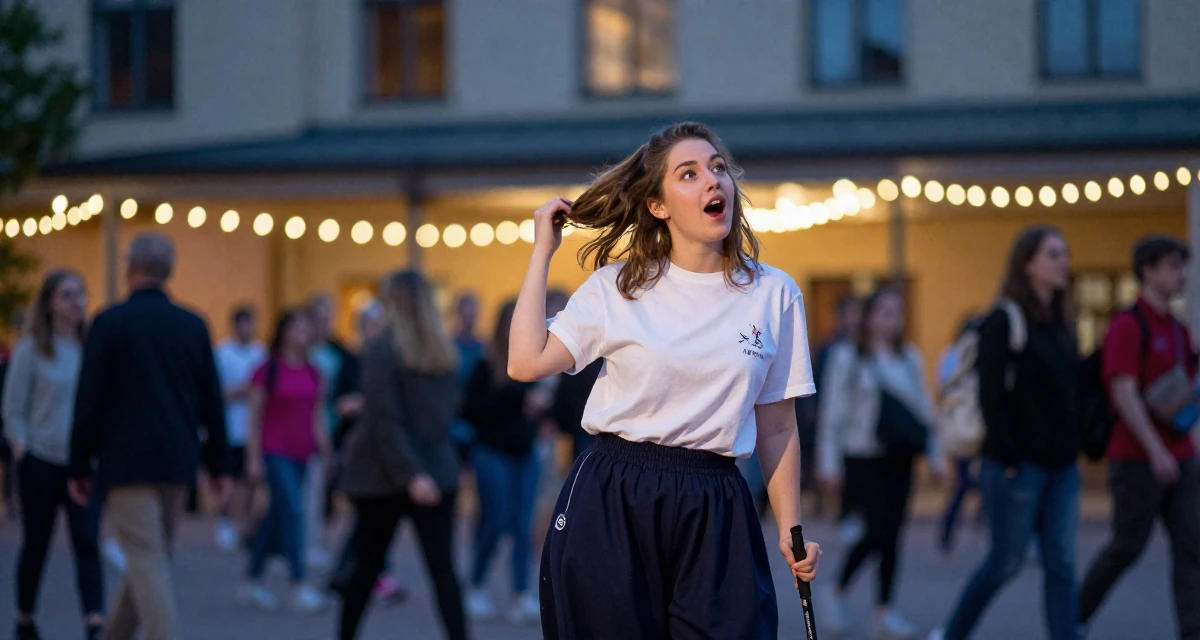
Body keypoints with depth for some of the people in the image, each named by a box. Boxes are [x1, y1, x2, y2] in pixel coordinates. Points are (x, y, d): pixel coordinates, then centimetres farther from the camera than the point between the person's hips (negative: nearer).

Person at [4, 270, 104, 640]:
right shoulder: (30, 350, -2)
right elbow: (14, 410, 0)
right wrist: (21, 446, -12)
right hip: (41, 461, -2)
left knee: (87, 543, -9)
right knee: (36, 544, 9)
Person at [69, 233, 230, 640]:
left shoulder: (109, 323, -5)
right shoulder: (193, 326, 6)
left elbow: (89, 401, -6)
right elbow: (212, 402, 9)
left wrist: (79, 468, 1)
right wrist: (218, 465, 15)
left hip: (126, 464, -5)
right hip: (178, 463, 5)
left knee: (148, 563, -7)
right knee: (151, 559, 16)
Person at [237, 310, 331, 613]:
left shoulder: (313, 374, 10)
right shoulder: (268, 370, -6)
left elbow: (318, 418, 15)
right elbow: (255, 415, -6)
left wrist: (325, 453, 12)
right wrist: (254, 458, -9)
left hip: (300, 455, 6)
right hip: (274, 452, -6)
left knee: (276, 516, 11)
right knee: (293, 511, -16)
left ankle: (251, 583, 22)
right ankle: (300, 587, -18)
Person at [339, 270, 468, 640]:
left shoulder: (381, 350, -10)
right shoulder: (445, 351, 6)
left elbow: (386, 419, -17)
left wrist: (410, 474, -18)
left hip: (384, 478, -3)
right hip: (438, 470, 3)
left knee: (367, 567, 12)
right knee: (443, 569, -3)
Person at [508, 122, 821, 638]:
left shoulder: (774, 295, 4)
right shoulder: (616, 285, 2)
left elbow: (777, 430, 8)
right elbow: (526, 363, -9)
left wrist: (790, 532, 4)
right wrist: (542, 250, -1)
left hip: (713, 513, 1)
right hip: (608, 504, 0)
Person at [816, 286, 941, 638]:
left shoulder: (910, 357, 13)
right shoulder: (847, 357, -1)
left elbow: (924, 407, 18)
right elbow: (833, 412, -2)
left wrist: (935, 453, 13)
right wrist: (829, 462, -7)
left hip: (899, 457, 5)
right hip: (863, 458, -5)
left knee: (893, 533, 3)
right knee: (879, 528, -13)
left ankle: (884, 610, 9)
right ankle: (837, 593, 7)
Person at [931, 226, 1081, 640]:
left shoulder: (1061, 323, 13)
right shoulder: (1004, 322, -9)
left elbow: (1071, 391, 16)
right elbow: (992, 395, -14)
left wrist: (1075, 445, 7)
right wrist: (1007, 459, -17)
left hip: (1061, 465, 7)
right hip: (1019, 465, -7)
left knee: (1061, 566, 2)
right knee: (1006, 561, 3)